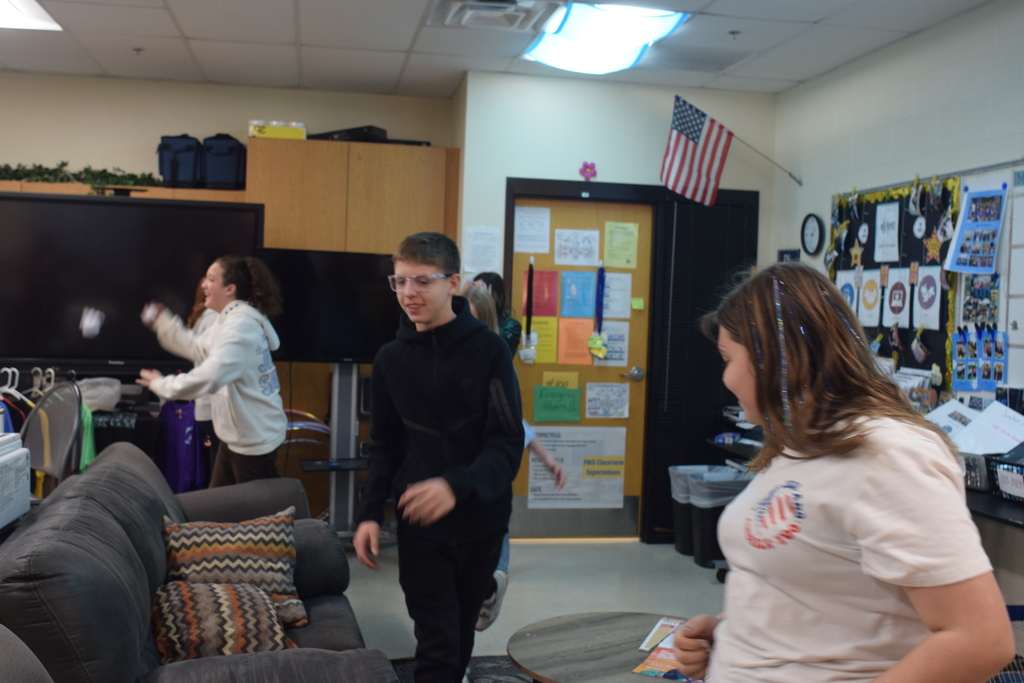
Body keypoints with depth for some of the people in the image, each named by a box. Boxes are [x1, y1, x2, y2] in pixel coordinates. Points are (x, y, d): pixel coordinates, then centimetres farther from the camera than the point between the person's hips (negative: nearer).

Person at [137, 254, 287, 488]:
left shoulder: (241, 325, -24)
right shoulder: (228, 321, 11)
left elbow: (210, 377, -33)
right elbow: (199, 349, 24)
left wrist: (163, 384, -22)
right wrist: (162, 321, 22)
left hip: (255, 440, -11)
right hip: (234, 435, 11)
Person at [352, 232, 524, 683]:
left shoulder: (489, 352, -10)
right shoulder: (390, 359, 0)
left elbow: (508, 443, -14)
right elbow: (385, 446, 9)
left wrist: (457, 486, -31)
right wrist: (370, 513, -2)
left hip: (481, 521, -1)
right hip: (420, 524, 1)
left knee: (461, 631, 14)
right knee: (436, 641, -2)